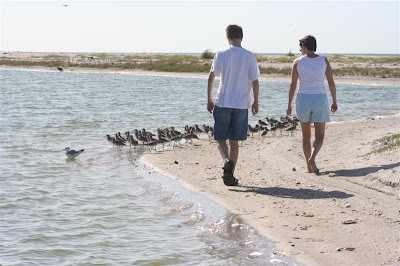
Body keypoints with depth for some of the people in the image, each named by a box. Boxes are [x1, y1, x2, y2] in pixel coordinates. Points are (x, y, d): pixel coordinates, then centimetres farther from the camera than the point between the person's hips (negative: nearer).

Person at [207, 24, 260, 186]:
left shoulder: (221, 55, -3)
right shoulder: (249, 57, -1)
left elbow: (211, 78, -2)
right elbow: (255, 82, -1)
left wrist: (209, 99, 7)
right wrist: (256, 102, 10)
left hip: (223, 104, -2)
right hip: (242, 105, 2)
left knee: (220, 138, 4)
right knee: (234, 140, 10)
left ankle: (227, 161, -24)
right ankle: (230, 175, 12)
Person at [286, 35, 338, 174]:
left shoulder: (297, 62, -3)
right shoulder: (323, 61, 0)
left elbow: (293, 85, -5)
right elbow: (331, 82, -1)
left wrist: (289, 104, 2)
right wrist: (334, 101, 9)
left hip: (303, 99, 0)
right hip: (320, 99, 0)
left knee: (306, 136, 14)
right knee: (319, 137, 7)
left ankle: (309, 166, 16)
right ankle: (312, 158, -21)